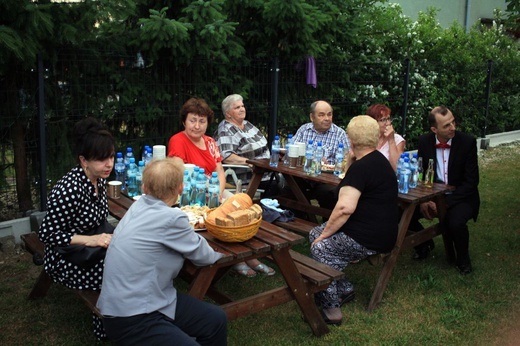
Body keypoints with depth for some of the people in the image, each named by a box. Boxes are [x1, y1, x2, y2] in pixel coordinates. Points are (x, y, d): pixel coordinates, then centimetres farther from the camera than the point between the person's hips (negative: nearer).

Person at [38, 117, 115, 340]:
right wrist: (88, 240, -27)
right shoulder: (70, 190, -29)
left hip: (92, 248, 8)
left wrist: (108, 235, -4)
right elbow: (46, 234, -21)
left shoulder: (99, 178, -4)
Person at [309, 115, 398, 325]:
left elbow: (345, 207, -29)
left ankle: (330, 307, 0)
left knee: (319, 247, -6)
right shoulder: (378, 160, 13)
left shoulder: (361, 167, -20)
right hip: (380, 231, 10)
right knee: (314, 234, 12)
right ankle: (342, 288, 16)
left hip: (369, 239, -10)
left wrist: (324, 234, -16)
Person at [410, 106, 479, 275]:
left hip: (460, 197, -3)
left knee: (455, 222, -33)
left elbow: (471, 182, -14)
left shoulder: (467, 142, -14)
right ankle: (424, 243, 14)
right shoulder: (424, 141, -5)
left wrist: (445, 202, -22)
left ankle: (463, 259, 0)